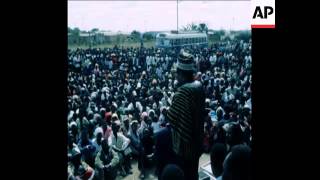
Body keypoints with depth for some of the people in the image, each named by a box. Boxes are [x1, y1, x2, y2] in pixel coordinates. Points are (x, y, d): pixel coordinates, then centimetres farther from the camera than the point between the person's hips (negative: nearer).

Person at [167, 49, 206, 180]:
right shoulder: (199, 86, -2)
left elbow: (172, 117, -22)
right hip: (197, 136, 7)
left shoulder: (182, 91, -26)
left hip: (184, 139, -7)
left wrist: (166, 110, -3)